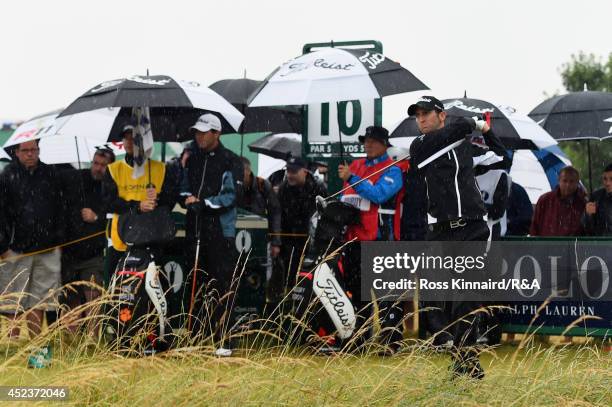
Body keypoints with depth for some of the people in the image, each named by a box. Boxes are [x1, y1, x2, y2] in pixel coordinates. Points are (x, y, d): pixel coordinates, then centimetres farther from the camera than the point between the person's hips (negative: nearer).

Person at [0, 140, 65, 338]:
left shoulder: (50, 174, 9)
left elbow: (60, 209, 14)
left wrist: (59, 238, 8)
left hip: (47, 248, 3)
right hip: (17, 248, -3)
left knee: (39, 299, 6)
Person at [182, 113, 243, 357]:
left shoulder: (230, 162, -2)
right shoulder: (192, 160, 16)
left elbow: (232, 196, -10)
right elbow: (184, 188, 24)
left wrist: (203, 203, -15)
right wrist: (188, 198, 1)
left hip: (221, 232, -6)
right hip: (195, 230, 6)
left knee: (222, 288, -7)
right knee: (196, 286, 8)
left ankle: (222, 341, -5)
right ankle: (194, 337, 13)